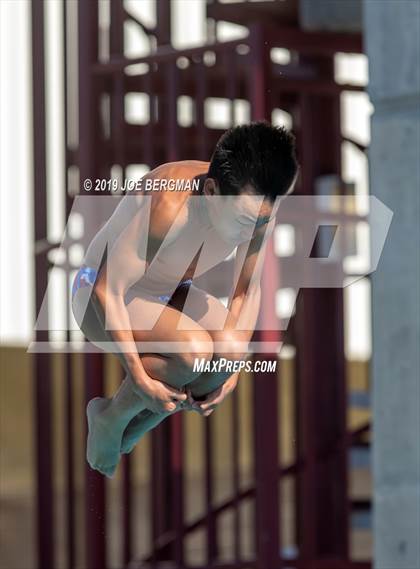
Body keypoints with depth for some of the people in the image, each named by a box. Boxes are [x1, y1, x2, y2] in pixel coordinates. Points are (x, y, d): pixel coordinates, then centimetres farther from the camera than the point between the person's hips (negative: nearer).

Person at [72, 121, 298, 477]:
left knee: (230, 348, -22)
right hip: (101, 293, -7)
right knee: (195, 350, -32)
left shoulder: (257, 211, -16)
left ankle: (128, 434, 3)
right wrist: (140, 379, -32)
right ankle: (109, 418, -3)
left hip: (170, 293, 7)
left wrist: (235, 368, -11)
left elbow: (247, 290, 0)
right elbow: (108, 290, -31)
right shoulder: (170, 207, -37)